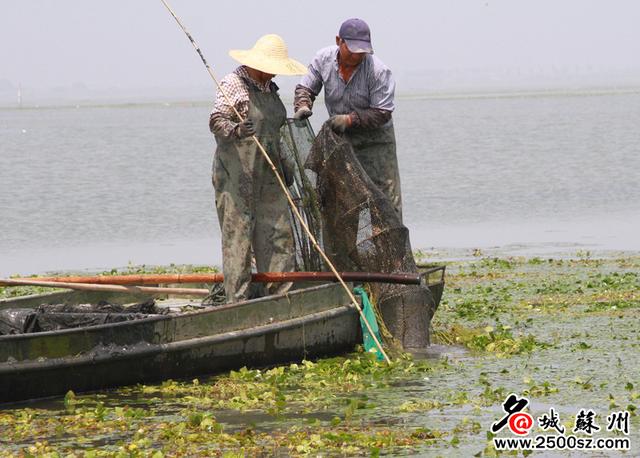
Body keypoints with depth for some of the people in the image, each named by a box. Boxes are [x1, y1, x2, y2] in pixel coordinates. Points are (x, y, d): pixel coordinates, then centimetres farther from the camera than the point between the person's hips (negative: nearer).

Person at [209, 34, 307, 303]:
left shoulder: (269, 88, 17)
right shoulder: (234, 83, -8)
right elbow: (216, 120, -18)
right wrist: (236, 130, -35)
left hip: (267, 174, 8)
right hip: (236, 173, -8)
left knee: (278, 232, 3)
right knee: (238, 232, -8)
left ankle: (279, 295, 5)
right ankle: (239, 298, -7)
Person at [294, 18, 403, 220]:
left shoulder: (379, 71, -23)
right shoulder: (323, 59, -10)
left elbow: (382, 113, -20)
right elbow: (305, 88, 3)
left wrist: (350, 119, -28)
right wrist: (302, 106, -19)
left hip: (375, 138, -4)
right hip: (340, 139, 4)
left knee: (385, 196, -9)